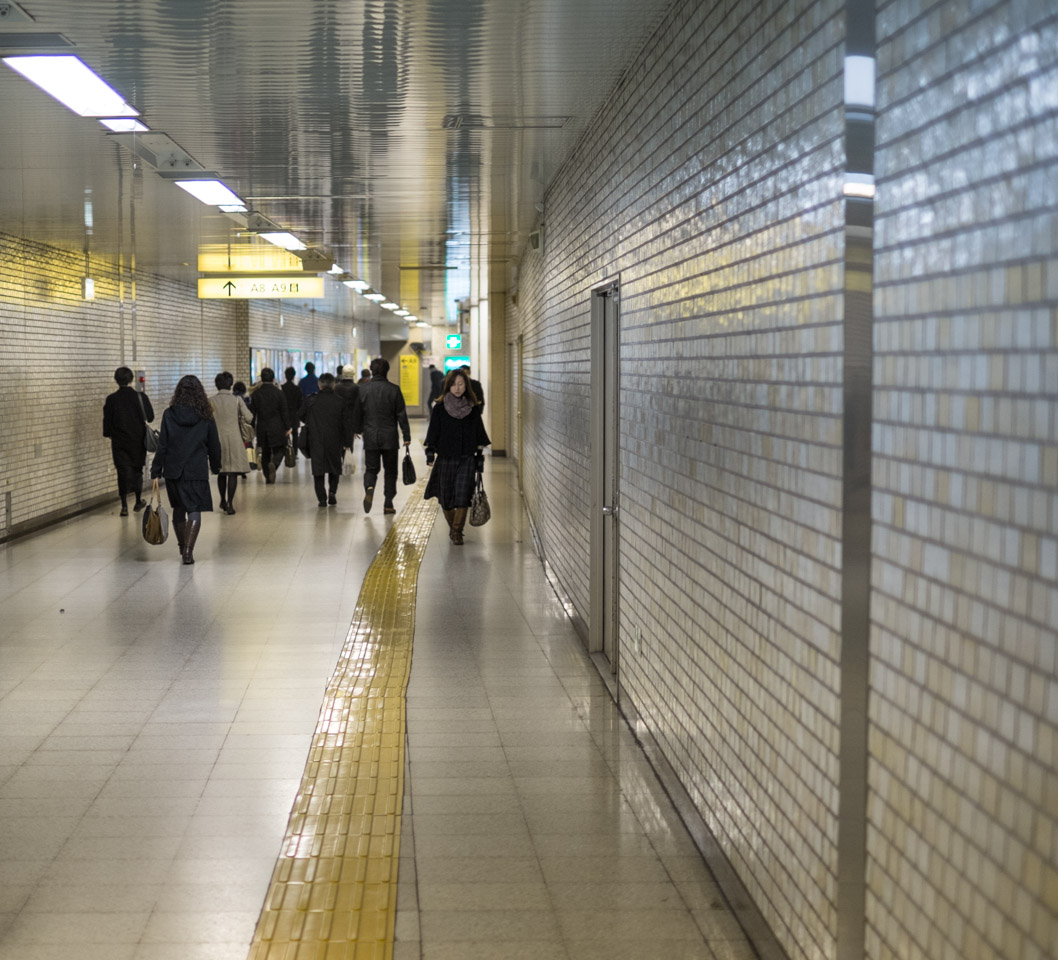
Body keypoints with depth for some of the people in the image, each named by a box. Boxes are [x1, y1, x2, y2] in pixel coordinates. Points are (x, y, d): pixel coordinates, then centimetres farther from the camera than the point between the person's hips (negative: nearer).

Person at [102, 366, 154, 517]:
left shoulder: (111, 399, -9)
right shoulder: (140, 397, -9)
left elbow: (107, 420, -4)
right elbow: (150, 417, -3)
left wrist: (108, 434, 14)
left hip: (119, 442, -1)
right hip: (138, 440, 1)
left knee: (123, 471, 1)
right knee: (137, 470, 17)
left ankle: (124, 505, -7)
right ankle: (138, 501, 27)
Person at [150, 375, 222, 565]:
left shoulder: (169, 415, -4)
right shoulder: (205, 417, -4)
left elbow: (162, 445, -4)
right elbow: (214, 445, 4)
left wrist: (156, 471, 1)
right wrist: (215, 466, 19)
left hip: (173, 471, 2)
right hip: (197, 471, -2)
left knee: (178, 508, 18)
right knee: (194, 510, -1)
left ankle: (183, 546, 34)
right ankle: (188, 550, -16)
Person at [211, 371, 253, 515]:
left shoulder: (211, 401, -2)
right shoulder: (236, 400, -5)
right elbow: (249, 419, -7)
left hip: (217, 438, 2)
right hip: (234, 438, -2)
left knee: (221, 472, 17)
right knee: (233, 472, -2)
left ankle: (223, 501, 29)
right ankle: (230, 504, -11)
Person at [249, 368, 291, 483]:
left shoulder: (256, 394, 0)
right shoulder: (278, 393, -7)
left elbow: (252, 413, 4)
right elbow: (284, 412, -6)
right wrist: (287, 428, 1)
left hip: (262, 428, 3)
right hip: (277, 428, -3)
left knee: (265, 453, 13)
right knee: (279, 450, 8)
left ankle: (268, 477, 12)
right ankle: (273, 463, -24)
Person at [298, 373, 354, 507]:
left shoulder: (310, 400, -3)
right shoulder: (341, 402, -2)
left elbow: (300, 416, 11)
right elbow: (347, 423, -1)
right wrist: (347, 442, 6)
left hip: (315, 441, -1)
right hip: (334, 441, 1)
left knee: (318, 470, 5)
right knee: (334, 467, 17)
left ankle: (321, 497, -2)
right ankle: (332, 491, 0)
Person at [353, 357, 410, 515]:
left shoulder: (363, 388, -2)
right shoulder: (394, 389, -5)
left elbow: (357, 412, 6)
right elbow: (402, 415, -4)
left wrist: (357, 429, 24)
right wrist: (406, 436, 1)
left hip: (370, 437, 1)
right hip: (390, 437, -1)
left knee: (371, 468, 9)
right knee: (390, 470, 10)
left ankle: (369, 489, -22)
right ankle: (388, 504, 8)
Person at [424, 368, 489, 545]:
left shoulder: (474, 408, 4)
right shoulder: (439, 408, -1)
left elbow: (479, 435, 10)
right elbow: (433, 434, 0)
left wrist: (480, 457, 8)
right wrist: (430, 456, -8)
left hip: (467, 459, 0)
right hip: (445, 458, 0)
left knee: (462, 495, -13)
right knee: (446, 497, 5)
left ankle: (457, 532, -6)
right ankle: (452, 527, 28)